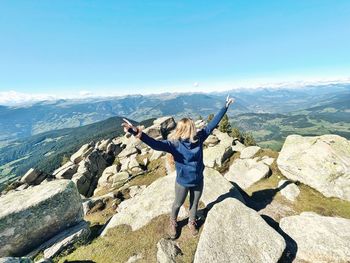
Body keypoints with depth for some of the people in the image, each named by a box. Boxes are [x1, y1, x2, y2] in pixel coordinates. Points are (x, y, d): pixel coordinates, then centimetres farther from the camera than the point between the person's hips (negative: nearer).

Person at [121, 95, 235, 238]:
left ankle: (191, 223, 59)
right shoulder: (174, 144, -27)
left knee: (195, 203, 28)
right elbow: (156, 144, -44)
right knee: (178, 204, 24)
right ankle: (173, 223, 56)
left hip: (198, 181, 4)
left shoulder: (199, 138, -15)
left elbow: (213, 124, -9)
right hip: (182, 182, -3)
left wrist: (225, 106, -6)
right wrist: (138, 133, -61)